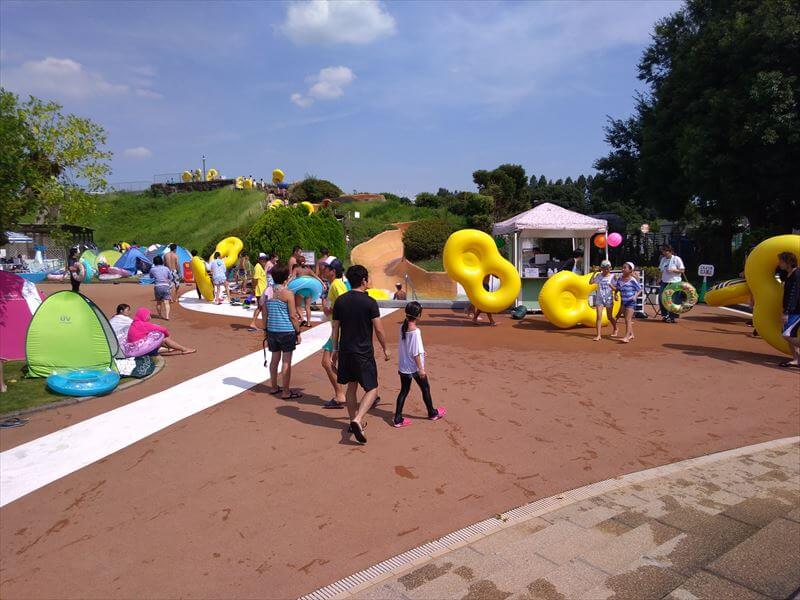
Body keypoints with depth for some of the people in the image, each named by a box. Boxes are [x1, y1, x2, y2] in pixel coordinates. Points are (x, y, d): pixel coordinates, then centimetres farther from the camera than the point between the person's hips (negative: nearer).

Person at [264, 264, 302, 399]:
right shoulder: (288, 293, -12)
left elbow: (265, 314, 10)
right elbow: (292, 316, -11)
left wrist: (265, 330, 20)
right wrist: (298, 332, -3)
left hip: (272, 330, 6)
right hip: (286, 331, -6)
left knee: (275, 359, 18)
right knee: (286, 361, 1)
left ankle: (274, 387, 30)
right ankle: (286, 392, 6)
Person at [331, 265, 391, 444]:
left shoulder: (340, 301, 1)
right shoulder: (369, 302, -13)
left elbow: (335, 328, 6)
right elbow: (379, 329, -11)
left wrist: (335, 350, 17)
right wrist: (385, 349, 3)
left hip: (345, 351, 5)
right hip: (363, 353, -5)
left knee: (351, 387, 19)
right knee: (372, 389, 4)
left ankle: (355, 421, 28)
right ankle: (358, 420, -14)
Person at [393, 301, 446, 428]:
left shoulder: (402, 327, -2)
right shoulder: (415, 331, -22)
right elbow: (416, 353, -21)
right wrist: (421, 369, -15)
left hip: (403, 366, 6)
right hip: (414, 367, -6)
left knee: (404, 391, 12)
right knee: (425, 388, 14)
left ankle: (398, 419, 10)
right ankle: (432, 413, 32)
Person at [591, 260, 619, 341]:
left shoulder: (612, 277, -3)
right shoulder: (598, 275, 1)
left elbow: (615, 288, -4)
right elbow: (591, 282, -12)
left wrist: (610, 285, -24)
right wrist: (594, 272, -12)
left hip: (609, 299, -1)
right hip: (599, 298, 1)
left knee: (610, 317, 12)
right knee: (599, 317, -7)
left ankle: (615, 329, 40)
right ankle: (599, 335, -7)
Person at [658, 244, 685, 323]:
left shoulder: (677, 259, -6)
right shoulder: (663, 259, 11)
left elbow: (682, 270, -6)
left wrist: (673, 270, -19)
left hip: (674, 283, -5)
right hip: (664, 282, 5)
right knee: (661, 298, -1)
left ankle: (672, 317, 9)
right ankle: (665, 315, 14)